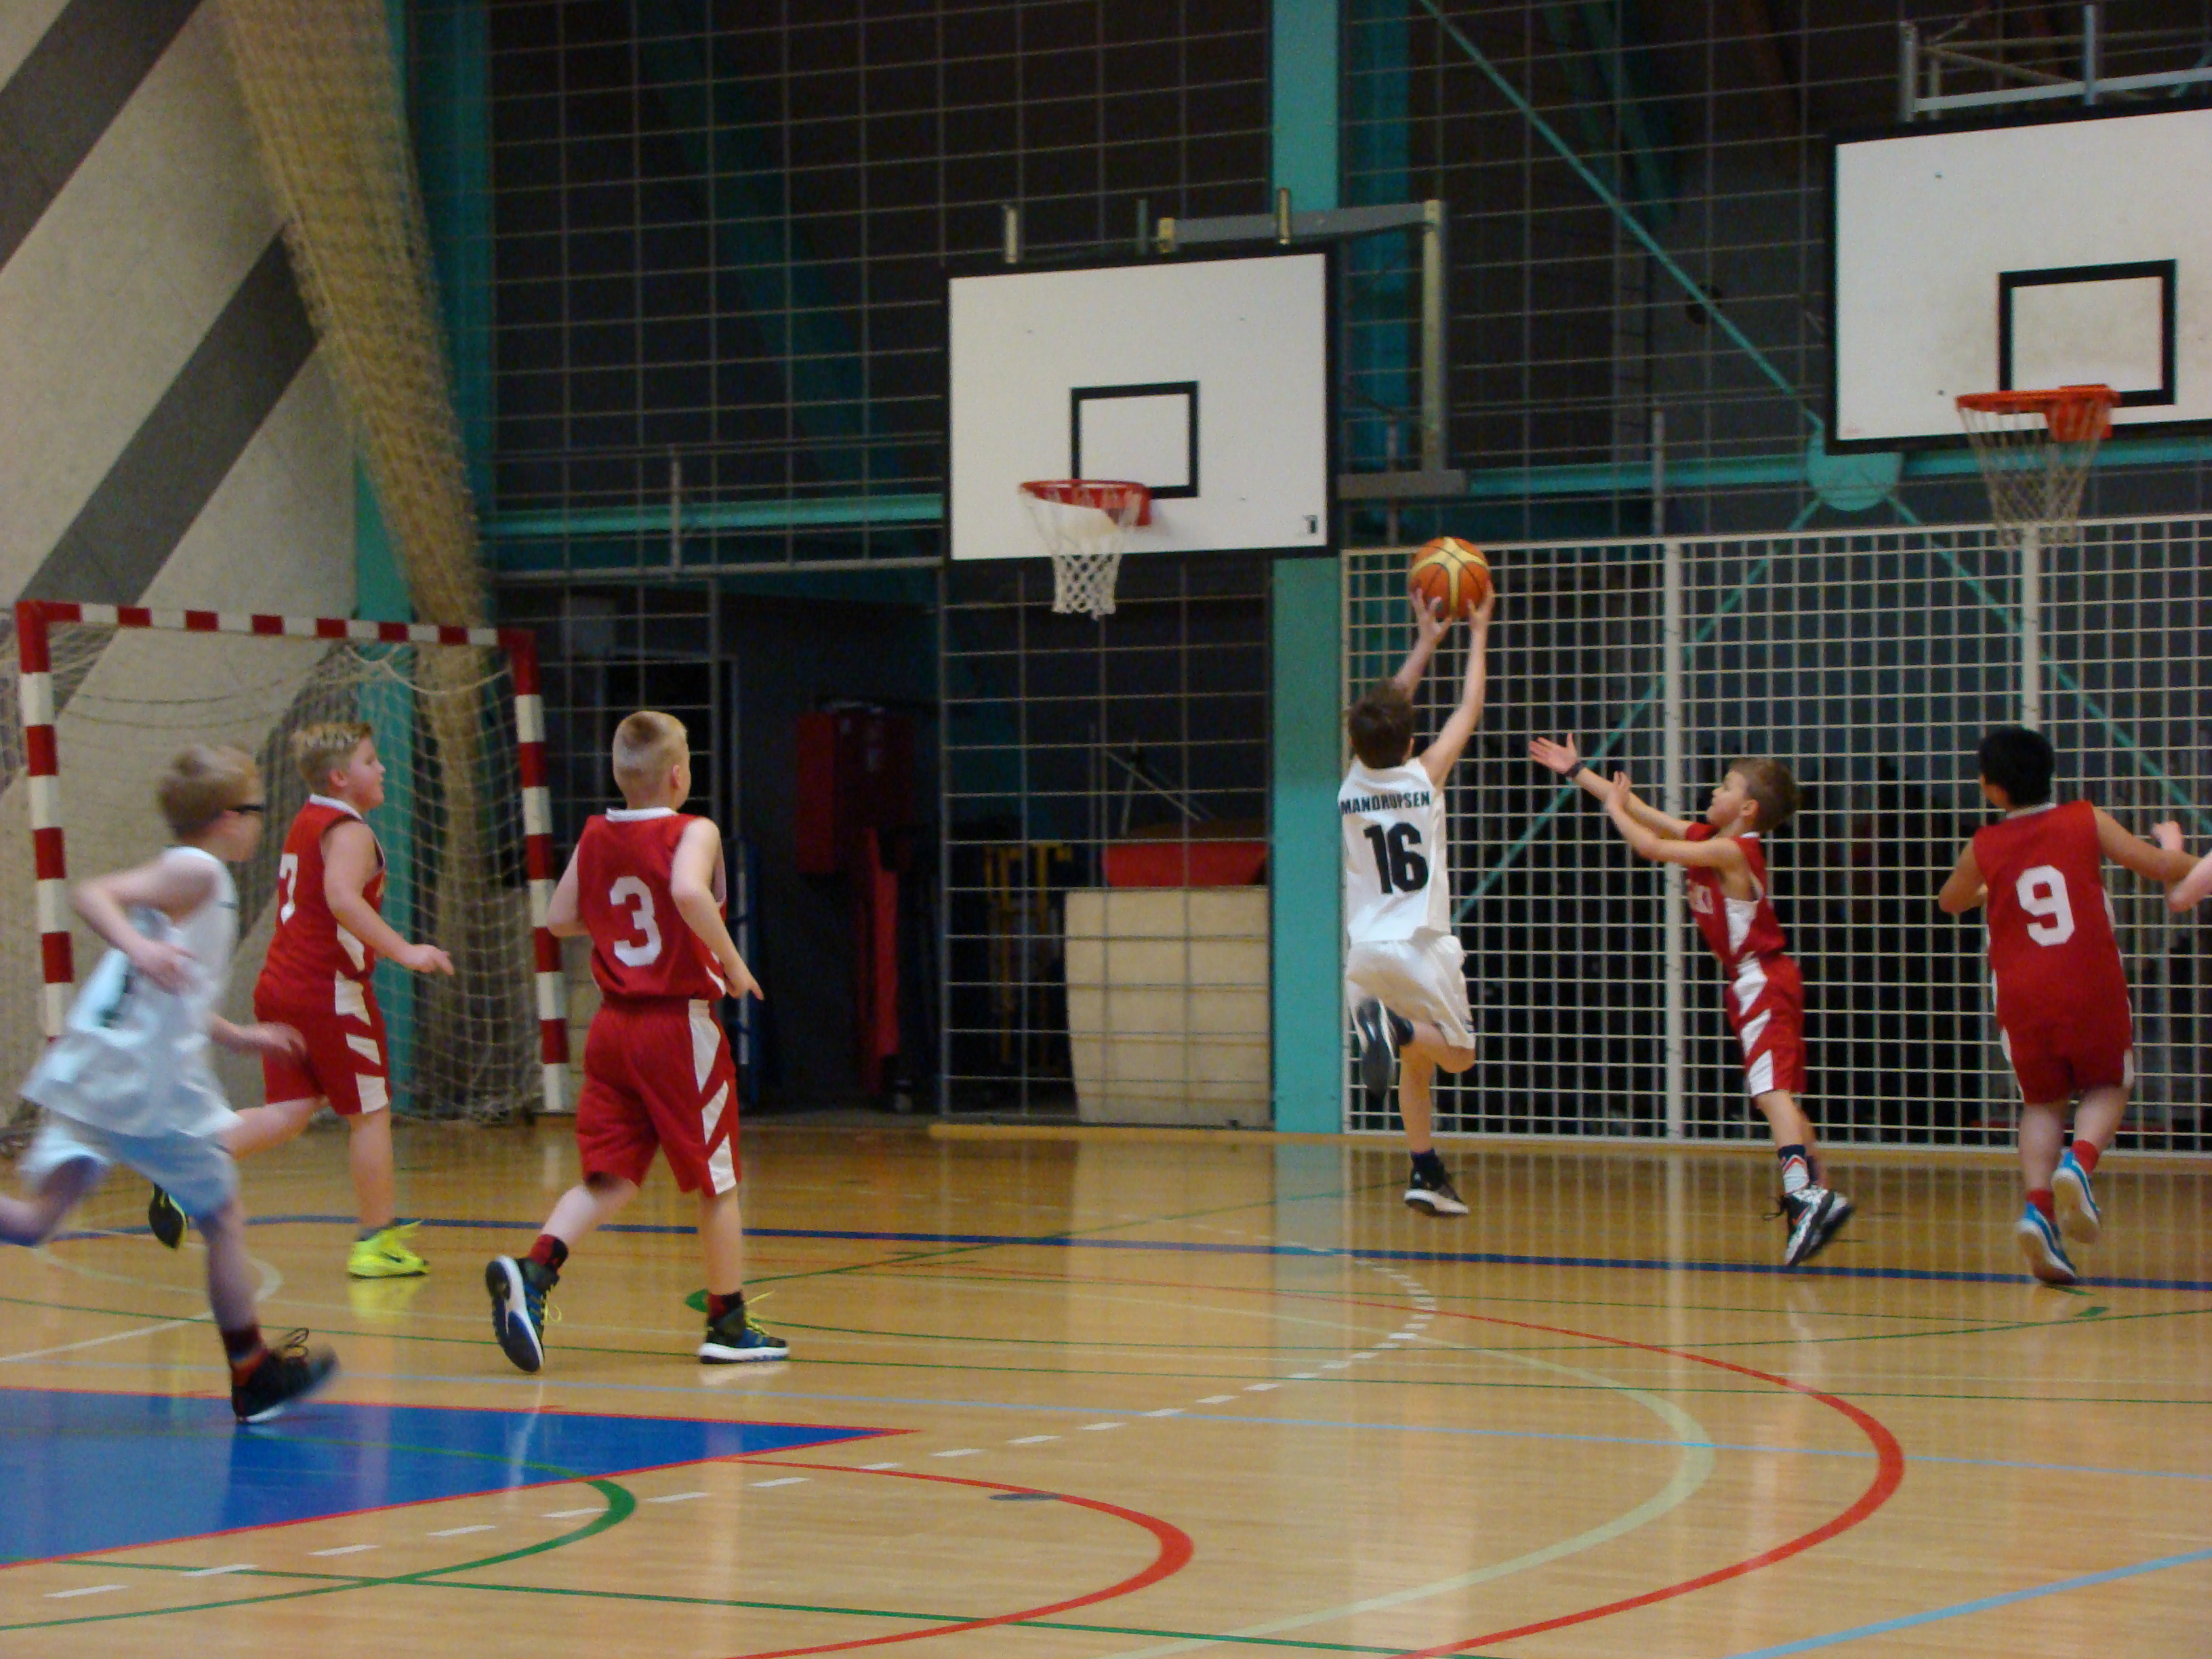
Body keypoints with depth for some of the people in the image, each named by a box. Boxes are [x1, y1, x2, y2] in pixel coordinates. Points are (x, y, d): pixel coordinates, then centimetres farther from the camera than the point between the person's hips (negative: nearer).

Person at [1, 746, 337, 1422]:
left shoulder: (191, 876, 21)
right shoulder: (198, 872, -6)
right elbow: (93, 896, -20)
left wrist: (240, 1037, 41)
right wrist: (139, 947, -36)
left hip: (89, 1077, 8)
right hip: (151, 1086, -8)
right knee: (224, 1220, 8)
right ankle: (253, 1378, 19)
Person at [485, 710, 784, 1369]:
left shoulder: (596, 836, 7)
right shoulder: (693, 832, -11)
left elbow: (560, 919, 13)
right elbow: (690, 893, -31)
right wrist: (732, 962, -19)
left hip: (614, 1022, 5)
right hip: (681, 1024, -5)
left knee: (608, 1177, 5)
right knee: (716, 1180, 8)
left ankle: (530, 1270, -19)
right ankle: (729, 1325, 15)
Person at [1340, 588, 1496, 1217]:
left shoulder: (1352, 784, 2)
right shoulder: (1424, 777, -7)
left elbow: (1385, 711, 18)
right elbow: (1468, 712, 5)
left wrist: (1425, 642, 26)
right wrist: (1478, 634, 16)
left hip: (1366, 951, 4)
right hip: (1420, 948, -4)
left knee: (1415, 1061, 17)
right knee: (1457, 1055, 5)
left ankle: (1426, 1174, 9)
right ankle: (1396, 1027, -27)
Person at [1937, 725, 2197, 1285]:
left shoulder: (1985, 847, 2)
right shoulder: (2088, 821, -1)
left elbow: (1950, 902, 21)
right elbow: (2165, 869, -1)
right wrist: (2173, 842, 22)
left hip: (2023, 998, 1)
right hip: (2093, 989, -1)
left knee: (2043, 1103, 17)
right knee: (2107, 1088, 19)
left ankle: (2038, 1203, -7)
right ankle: (2080, 1161, -14)